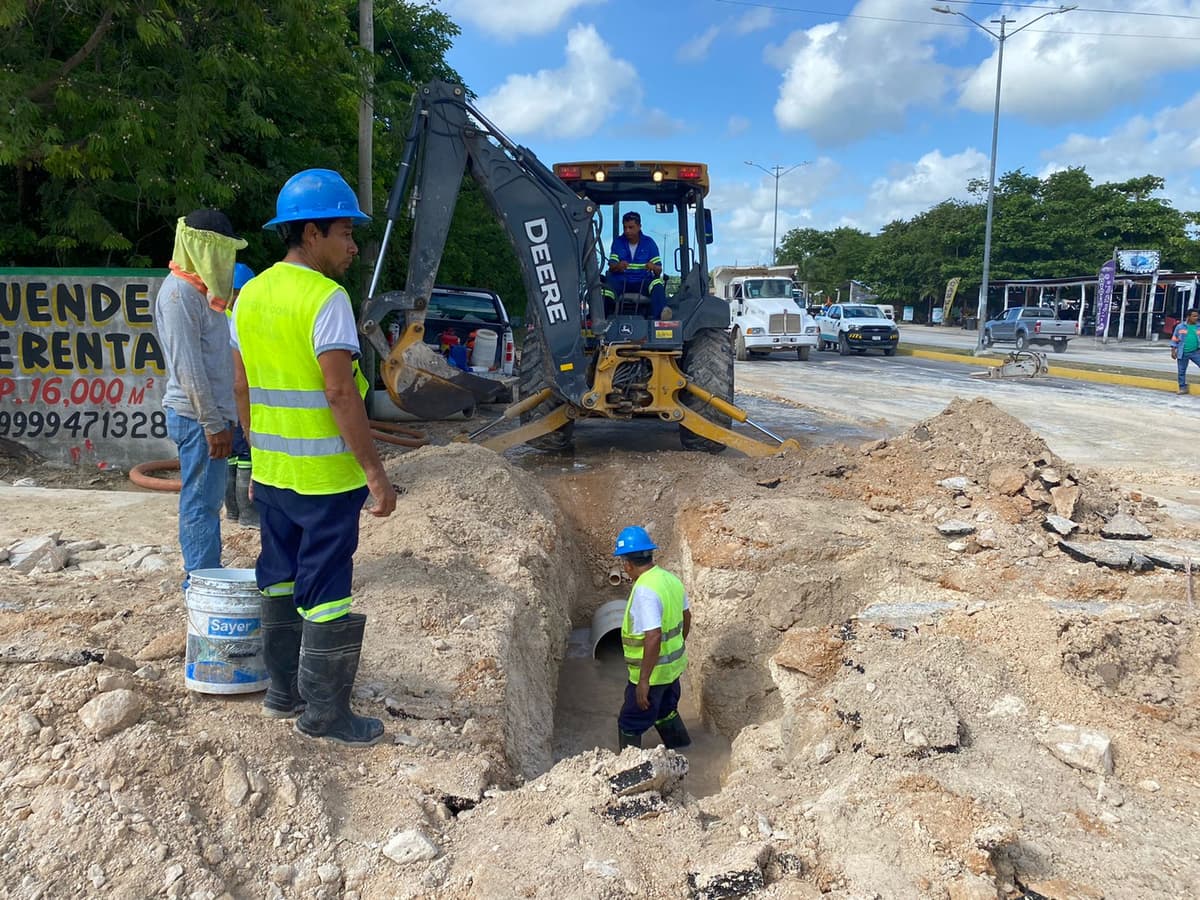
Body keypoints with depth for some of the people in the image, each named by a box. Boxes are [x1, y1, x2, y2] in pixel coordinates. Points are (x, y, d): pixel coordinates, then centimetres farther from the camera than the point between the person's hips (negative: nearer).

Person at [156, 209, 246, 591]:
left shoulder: (199, 289, 15)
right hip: (197, 417, -10)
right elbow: (188, 367, -20)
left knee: (208, 499, 14)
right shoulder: (180, 292, -15)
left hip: (212, 414, 10)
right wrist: (212, 424, -19)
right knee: (200, 502, -3)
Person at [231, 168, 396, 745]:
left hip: (270, 470, 8)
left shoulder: (251, 295, 9)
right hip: (325, 475, -8)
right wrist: (376, 473, -17)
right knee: (324, 589, 1)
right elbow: (341, 393, -21)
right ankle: (323, 713, 12)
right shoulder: (326, 299, -16)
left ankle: (284, 691, 32)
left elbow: (242, 388, 13)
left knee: (281, 578, 18)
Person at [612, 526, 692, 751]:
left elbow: (653, 637, -34)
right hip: (673, 665, 9)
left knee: (629, 725, 8)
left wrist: (644, 680, -27)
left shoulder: (644, 591, -29)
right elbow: (686, 616, 13)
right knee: (665, 710, 30)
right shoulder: (671, 579, 0)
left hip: (652, 672, -9)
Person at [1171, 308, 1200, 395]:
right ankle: (1183, 388, 20)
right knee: (1181, 371, 7)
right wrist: (1173, 351, 1)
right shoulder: (1180, 326, 1)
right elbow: (1174, 340, 5)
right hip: (1183, 353, 0)